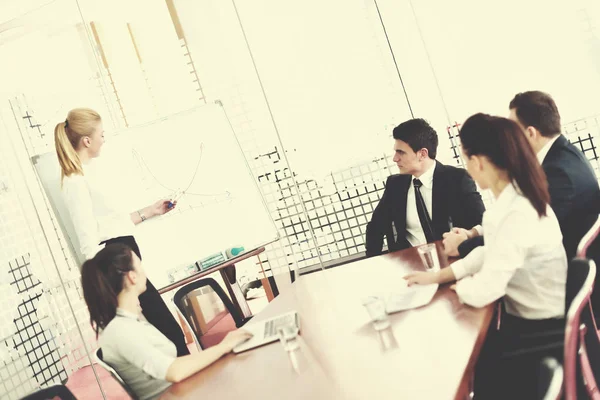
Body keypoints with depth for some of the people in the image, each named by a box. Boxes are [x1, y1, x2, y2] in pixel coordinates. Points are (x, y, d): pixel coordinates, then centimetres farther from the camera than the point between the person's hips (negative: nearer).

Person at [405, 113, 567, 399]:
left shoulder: (517, 214, -32)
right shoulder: (515, 195, -2)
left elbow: (483, 291, -26)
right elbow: (490, 254, 8)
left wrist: (455, 285, -5)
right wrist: (438, 276, 4)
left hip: (541, 331, -7)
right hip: (529, 316, 7)